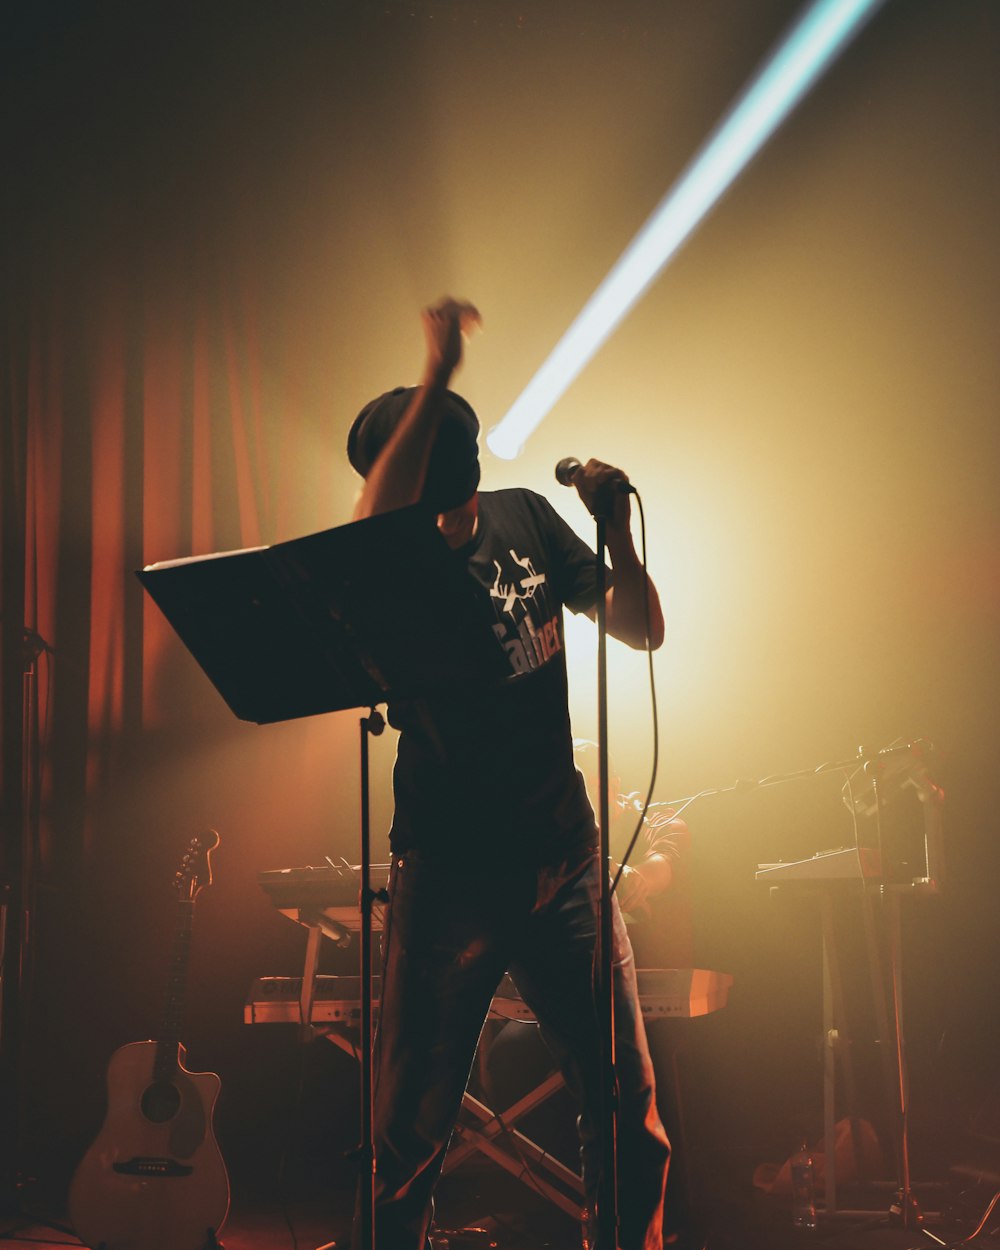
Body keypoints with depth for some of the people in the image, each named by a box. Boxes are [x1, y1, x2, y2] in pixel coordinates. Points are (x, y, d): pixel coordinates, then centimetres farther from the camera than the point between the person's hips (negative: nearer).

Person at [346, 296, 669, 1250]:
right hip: (447, 874, -3)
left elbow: (642, 630, 6)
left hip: (562, 857, 3)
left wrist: (616, 525, -10)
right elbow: (371, 525, -36)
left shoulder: (524, 520, 4)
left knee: (627, 1102, 4)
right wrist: (436, 379, -36)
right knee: (408, 1127, 0)